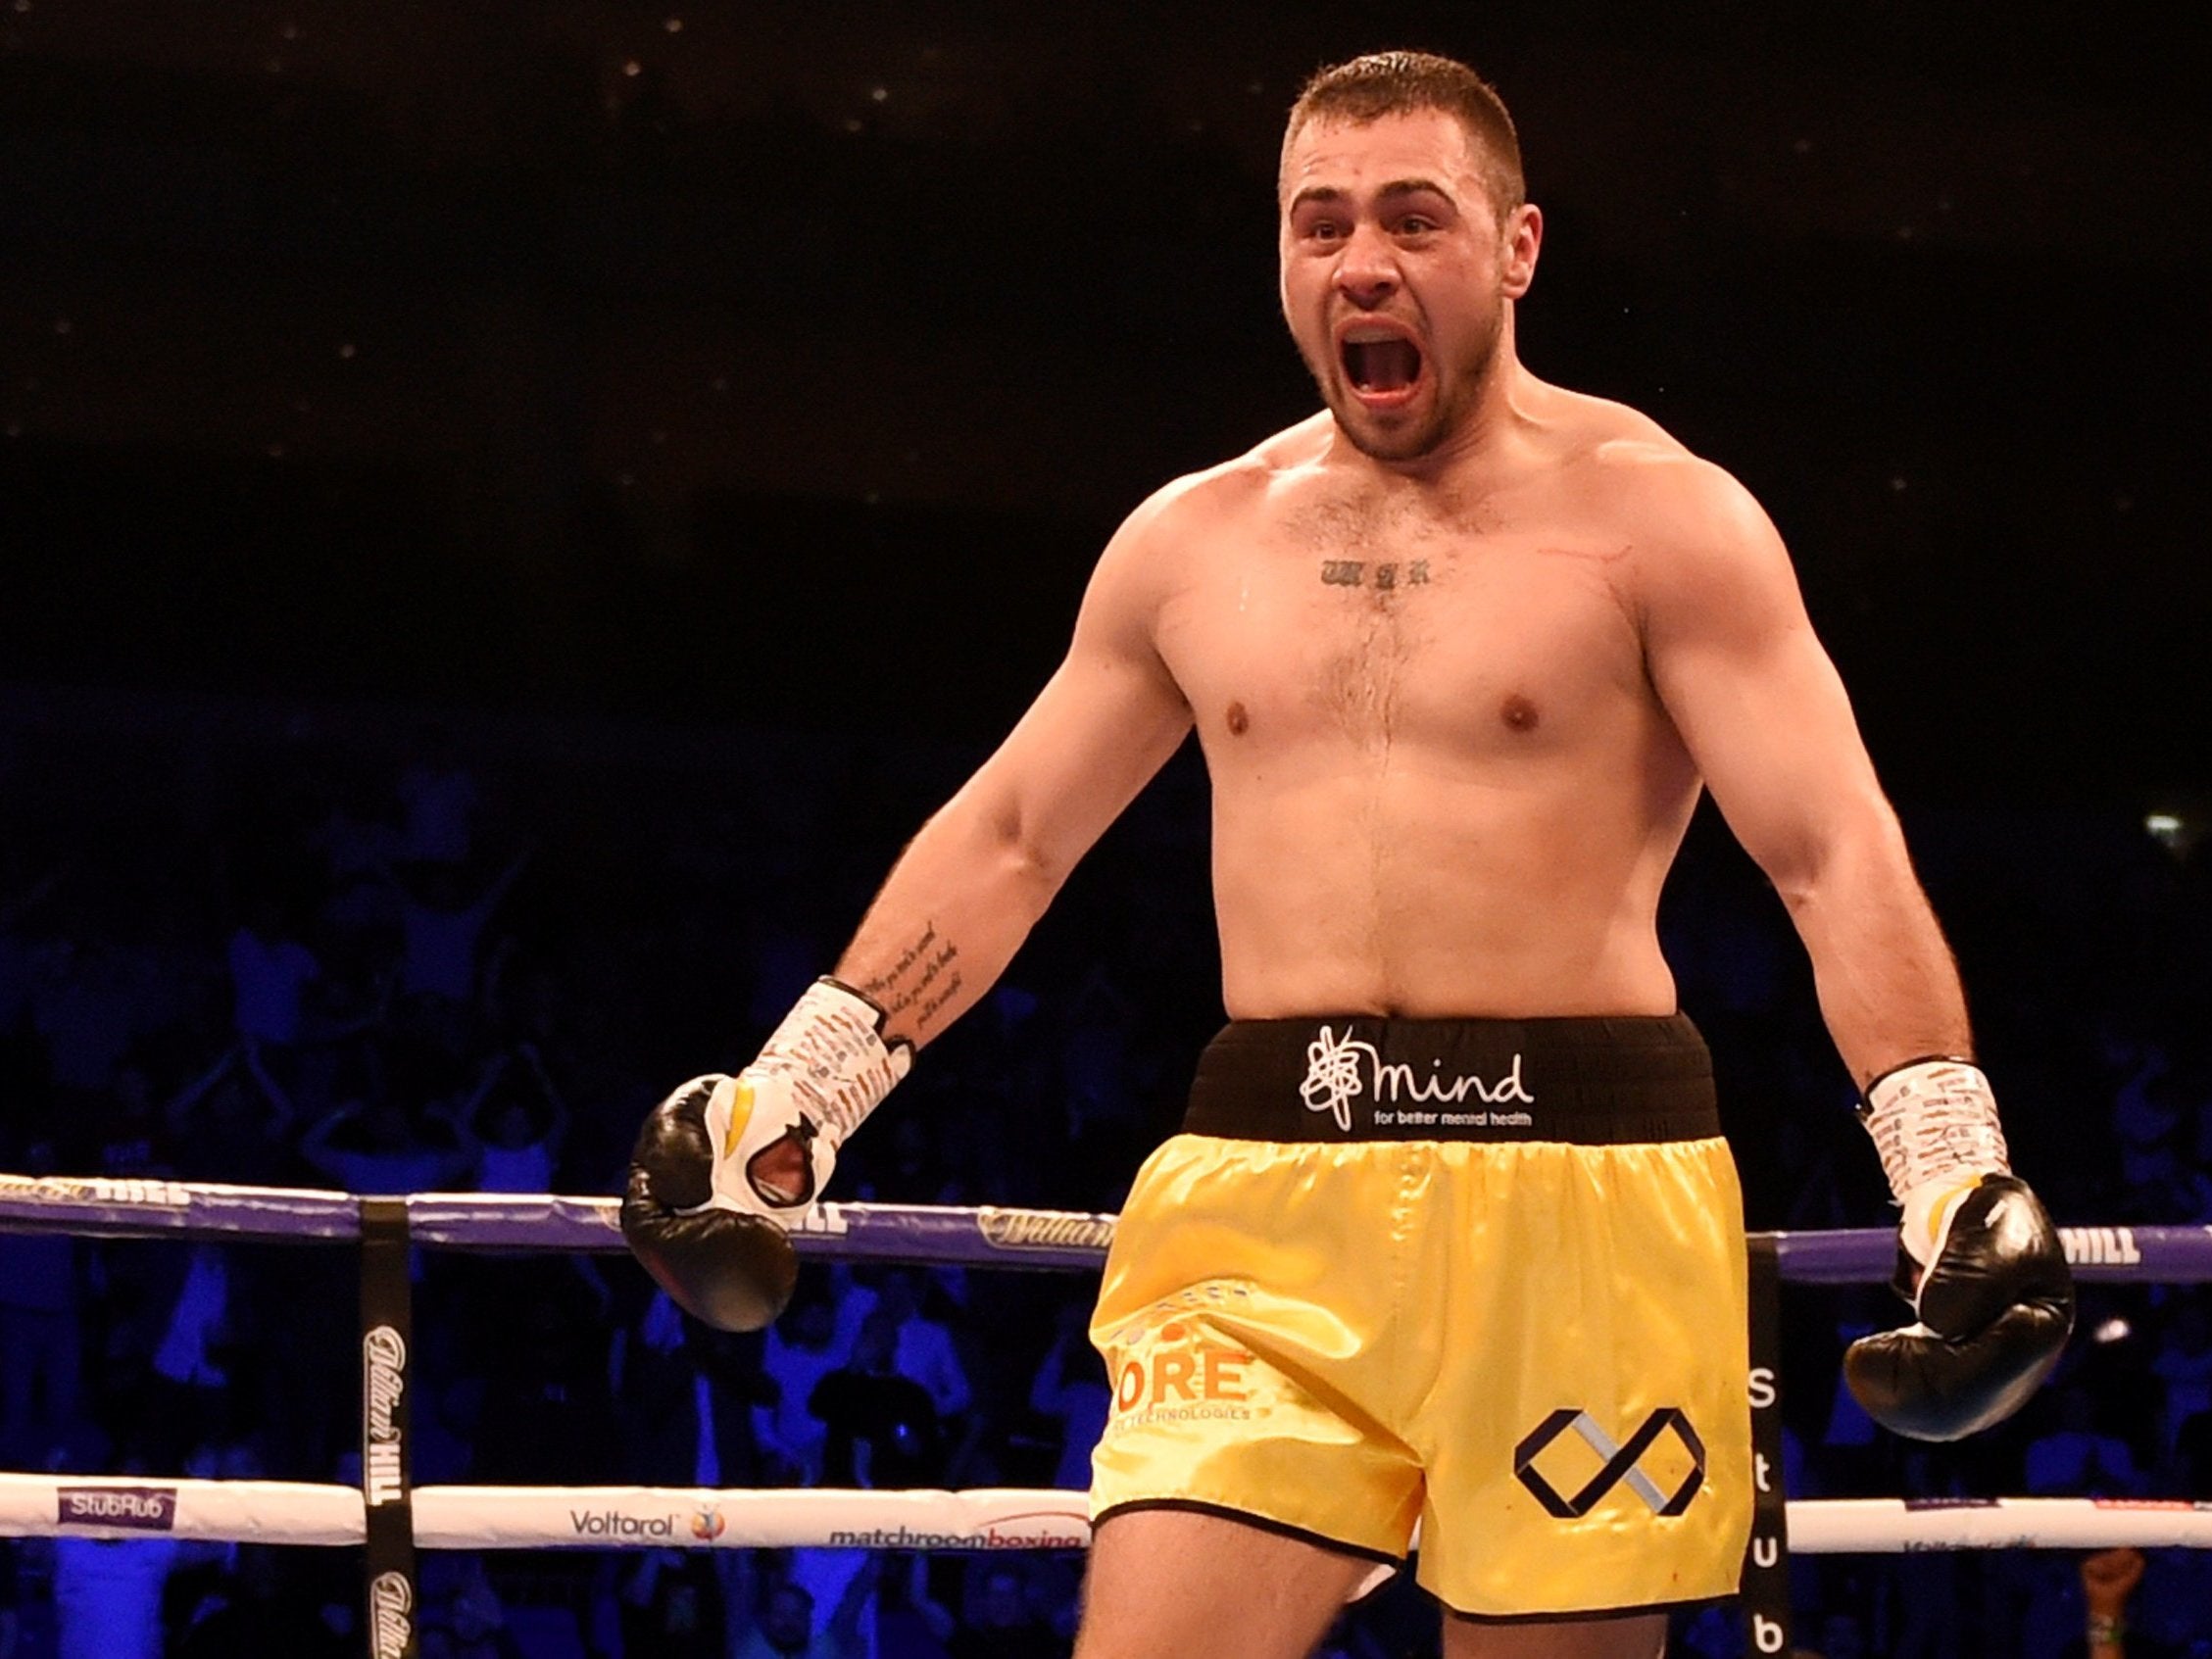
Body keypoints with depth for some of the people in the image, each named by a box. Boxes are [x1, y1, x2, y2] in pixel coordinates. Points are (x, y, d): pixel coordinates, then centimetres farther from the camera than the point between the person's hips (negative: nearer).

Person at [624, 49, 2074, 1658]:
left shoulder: (1654, 516, 1)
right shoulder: (1191, 542, 14)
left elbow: (1837, 858, -6)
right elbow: (1005, 840, 22)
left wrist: (1959, 1178, -19)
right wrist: (782, 1105, 18)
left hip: (1577, 1184, -3)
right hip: (1262, 1213, 3)